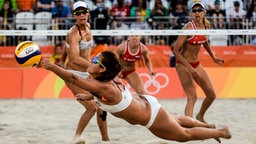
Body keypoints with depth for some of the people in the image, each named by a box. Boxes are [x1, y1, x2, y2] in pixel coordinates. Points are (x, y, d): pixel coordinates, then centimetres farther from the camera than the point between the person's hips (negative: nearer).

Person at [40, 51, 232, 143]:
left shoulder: (104, 88, -38)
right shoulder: (107, 79, -12)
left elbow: (73, 78, -47)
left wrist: (51, 66, -50)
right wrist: (89, 97, 3)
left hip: (151, 117, -8)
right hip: (145, 102, 8)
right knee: (176, 120, 33)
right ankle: (208, 126, 55)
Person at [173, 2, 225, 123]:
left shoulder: (206, 26, 0)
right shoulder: (188, 28, -21)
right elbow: (175, 51, -22)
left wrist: (213, 58, 15)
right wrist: (189, 68, -27)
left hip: (196, 64, 7)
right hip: (183, 64, -7)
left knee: (212, 95, 11)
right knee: (192, 97, -23)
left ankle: (200, 117, 38)